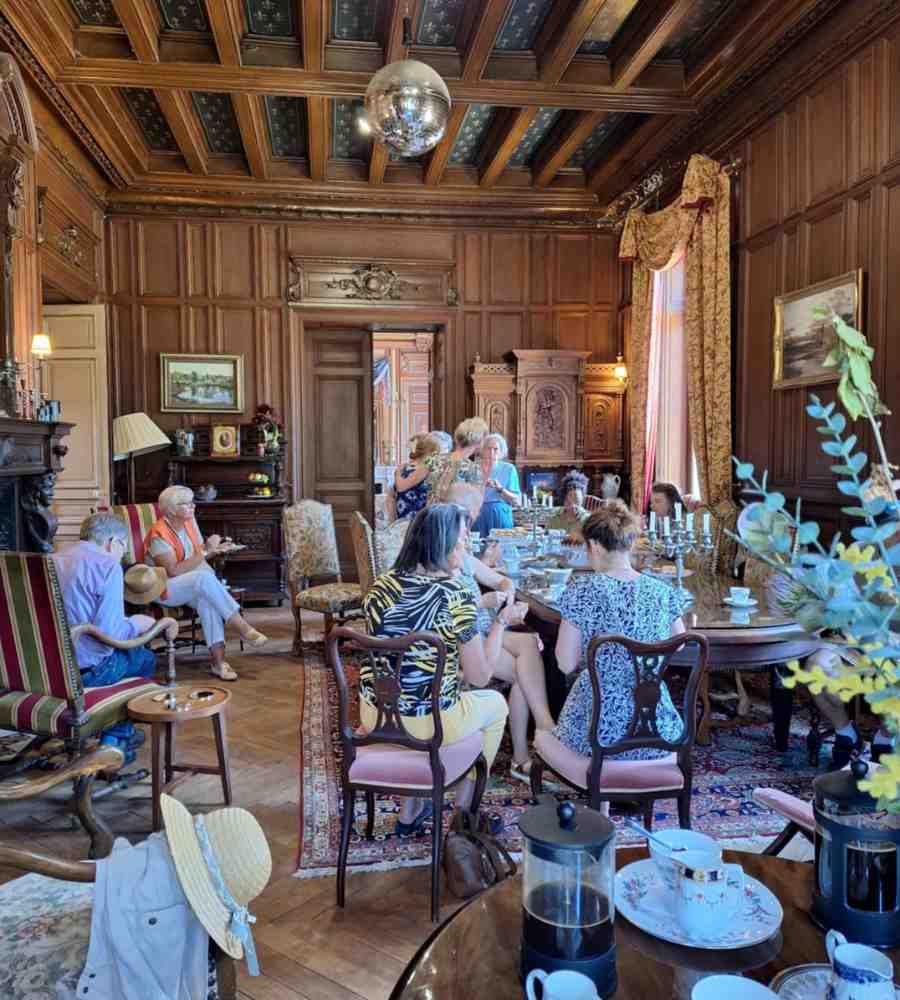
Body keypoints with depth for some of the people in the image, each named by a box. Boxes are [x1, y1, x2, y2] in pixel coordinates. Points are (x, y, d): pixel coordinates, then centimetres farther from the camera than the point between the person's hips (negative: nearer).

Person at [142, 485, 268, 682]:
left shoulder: (189, 522, 2)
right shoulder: (159, 534, -19)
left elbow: (198, 555, 12)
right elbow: (173, 571, -25)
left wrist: (214, 549, -10)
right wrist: (204, 551, -25)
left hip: (194, 585, 6)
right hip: (165, 588, -6)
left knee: (207, 597, -30)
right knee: (204, 578, -34)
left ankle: (218, 661, -35)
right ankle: (243, 627, -32)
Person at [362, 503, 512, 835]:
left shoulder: (381, 584, 0)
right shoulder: (456, 594, -18)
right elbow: (479, 677, -11)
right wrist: (501, 622, 0)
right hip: (427, 722, -5)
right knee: (495, 703, 23)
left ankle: (411, 812, 37)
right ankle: (462, 814, 30)